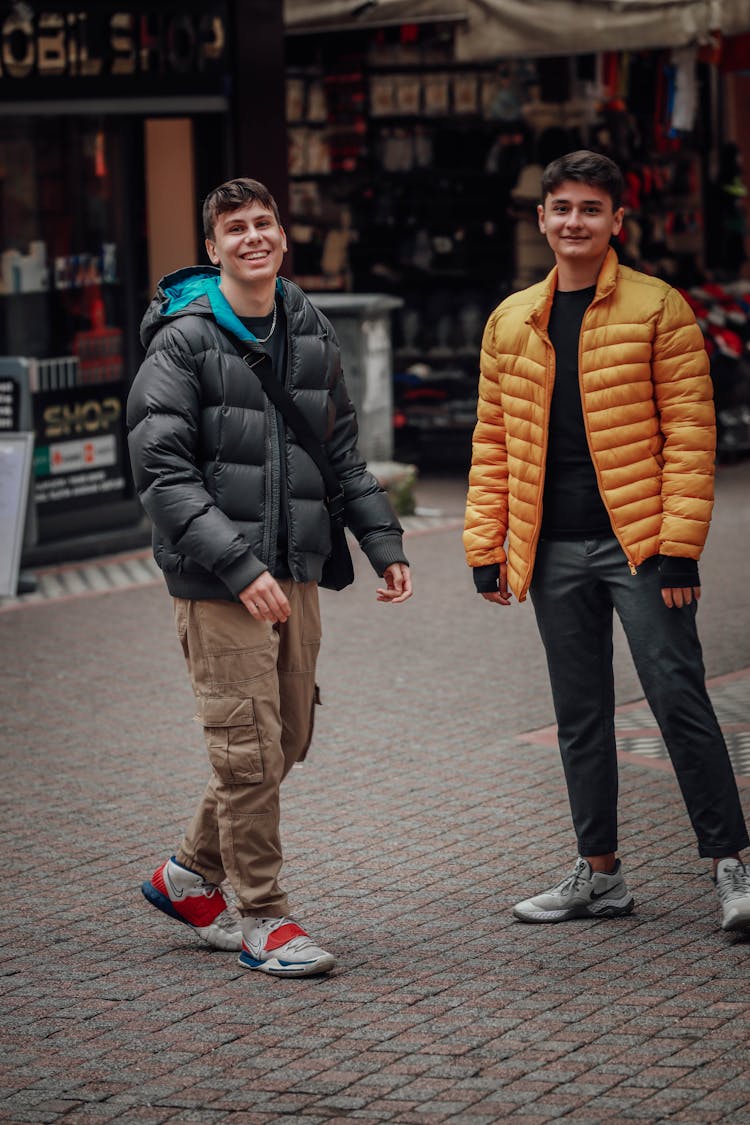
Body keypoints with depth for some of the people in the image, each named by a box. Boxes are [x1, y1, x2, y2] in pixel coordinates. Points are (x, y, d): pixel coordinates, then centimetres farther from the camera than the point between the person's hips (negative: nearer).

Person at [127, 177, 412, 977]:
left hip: (295, 573, 7)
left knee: (287, 740, 13)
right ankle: (261, 917, 8)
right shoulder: (184, 340, -9)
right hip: (218, 581, -7)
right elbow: (161, 470, -15)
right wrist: (238, 565, -22)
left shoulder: (311, 334, 10)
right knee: (249, 748, -5)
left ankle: (190, 875, 30)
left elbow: (341, 453, 19)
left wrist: (382, 540, 9)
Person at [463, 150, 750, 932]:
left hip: (637, 541, -5)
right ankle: (598, 873, 20)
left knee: (678, 698, -6)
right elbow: (492, 441, 15)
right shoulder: (511, 322, 12)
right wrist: (487, 548, 7)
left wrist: (678, 544, -13)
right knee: (579, 715, 11)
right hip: (553, 551, 5)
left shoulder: (659, 308, -2)